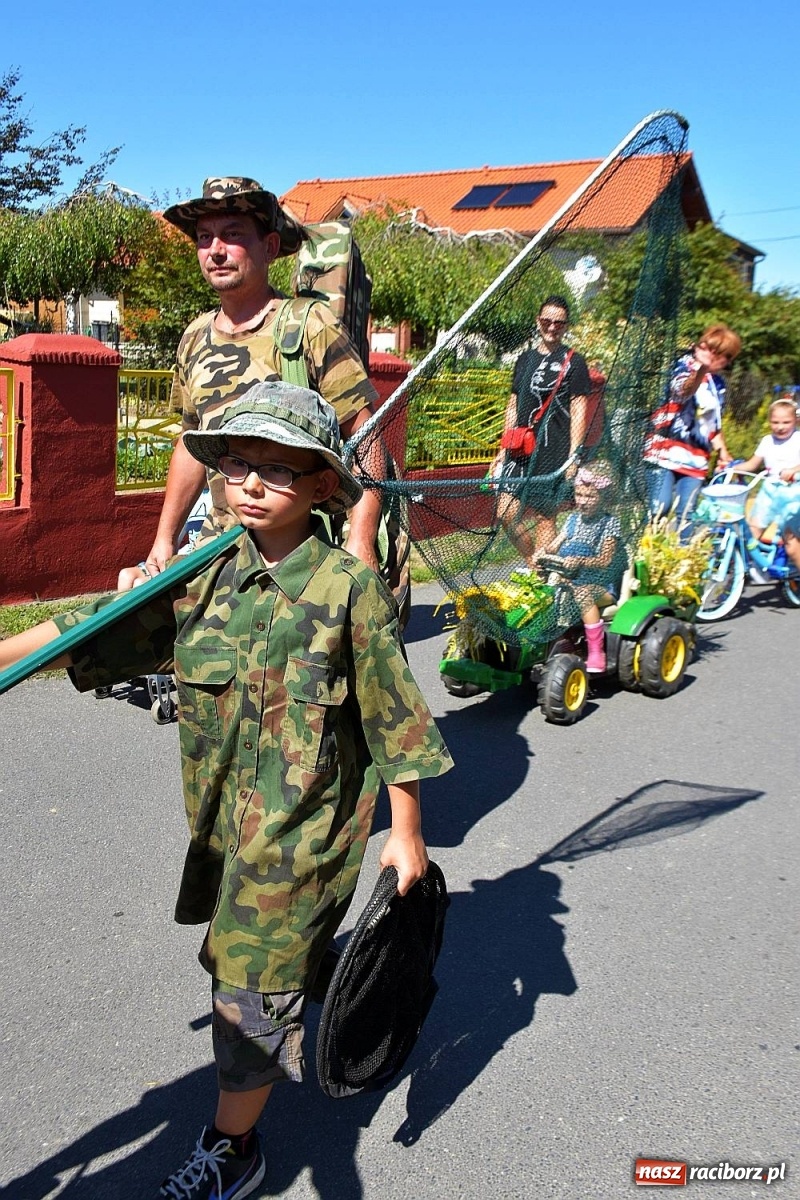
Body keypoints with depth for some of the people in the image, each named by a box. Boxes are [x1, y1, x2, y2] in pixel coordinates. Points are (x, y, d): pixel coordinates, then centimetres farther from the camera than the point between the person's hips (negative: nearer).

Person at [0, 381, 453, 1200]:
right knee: (271, 945, 23)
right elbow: (100, 631, -1)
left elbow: (393, 715, -10)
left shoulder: (349, 587, -15)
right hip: (223, 815, 5)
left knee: (254, 978, 4)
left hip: (307, 820, -5)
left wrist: (406, 833, -6)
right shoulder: (208, 573, -2)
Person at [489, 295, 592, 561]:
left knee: (544, 517, -3)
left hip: (552, 451, -6)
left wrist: (573, 456, -12)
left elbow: (579, 410, -4)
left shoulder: (572, 361, 1)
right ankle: (533, 566, 17)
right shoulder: (525, 359, 18)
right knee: (506, 514, -1)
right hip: (520, 449, 6)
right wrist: (503, 450, 18)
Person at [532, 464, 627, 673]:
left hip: (602, 584, -6)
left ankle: (596, 653, -34)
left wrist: (580, 561, -31)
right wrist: (543, 553, -16)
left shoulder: (610, 523, -4)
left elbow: (605, 560, -15)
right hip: (570, 579, 6)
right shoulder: (573, 519, 15)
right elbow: (555, 545, 7)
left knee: (583, 594, -37)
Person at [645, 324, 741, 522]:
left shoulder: (718, 385, 16)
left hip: (696, 457, 6)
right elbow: (684, 390, -27)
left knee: (685, 515, 1)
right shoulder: (685, 365, -2)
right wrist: (701, 370, -46)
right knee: (660, 508, -17)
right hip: (667, 448, -6)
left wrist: (722, 451, 10)